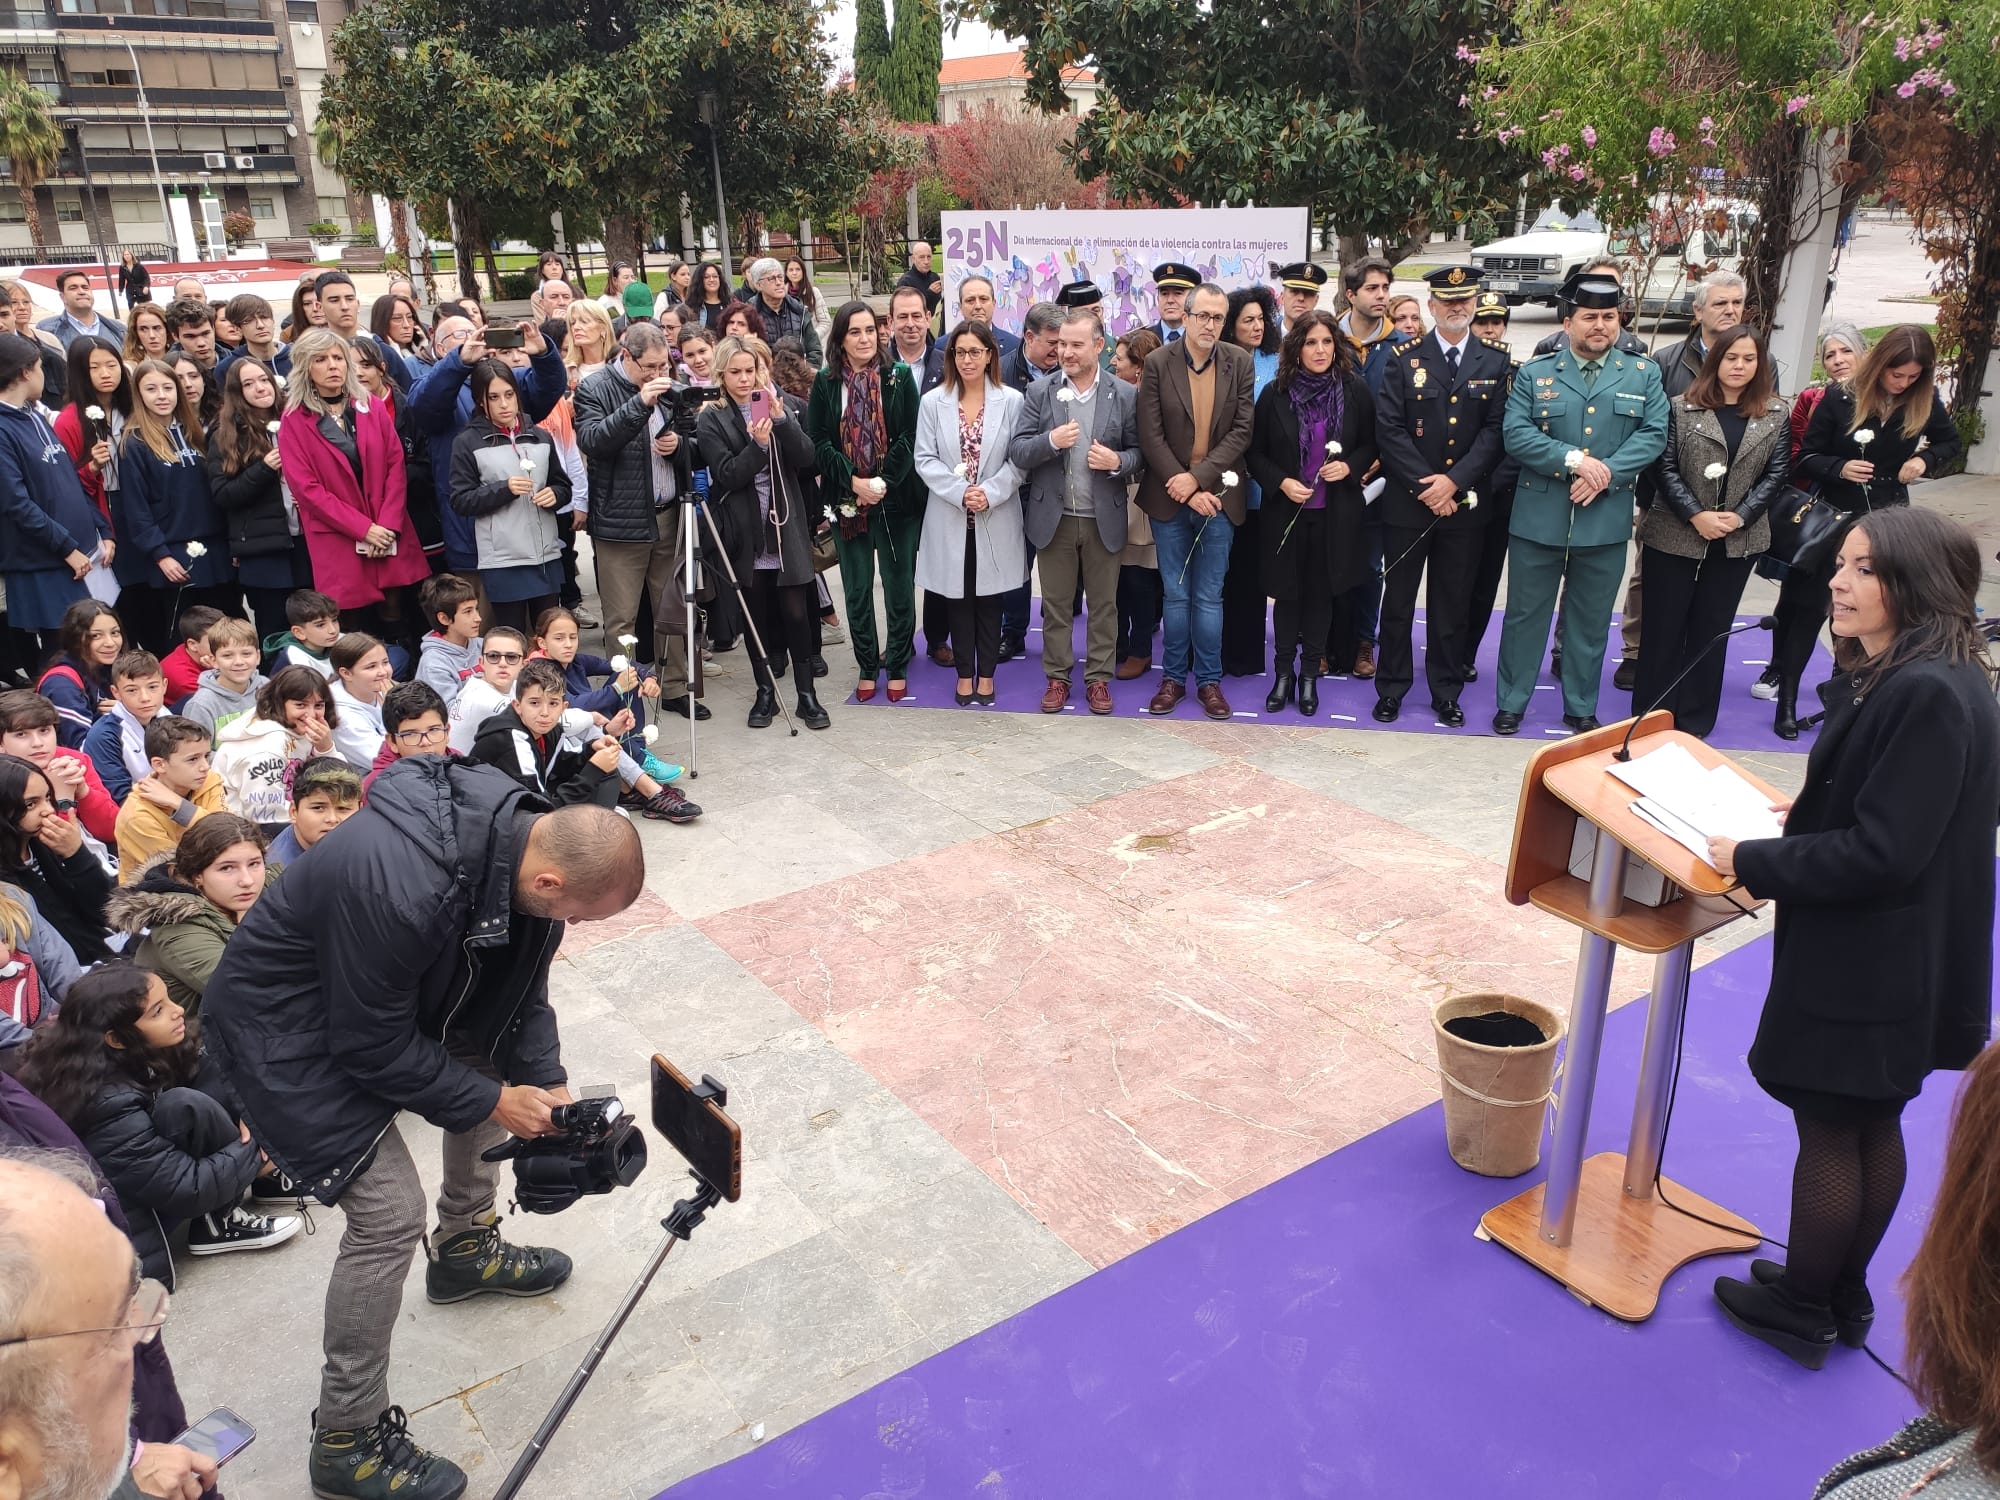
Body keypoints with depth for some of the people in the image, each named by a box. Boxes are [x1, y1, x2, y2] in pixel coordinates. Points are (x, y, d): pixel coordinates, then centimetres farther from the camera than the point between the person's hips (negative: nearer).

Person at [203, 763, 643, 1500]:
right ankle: (345, 1440, 7)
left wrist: (545, 1082, -8)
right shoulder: (401, 885, -41)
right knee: (391, 1213, -11)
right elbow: (372, 1044, -26)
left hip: (396, 992, 8)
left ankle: (466, 1251, 40)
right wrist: (490, 1103, -18)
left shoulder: (527, 834, -16)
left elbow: (521, 987, 0)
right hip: (289, 1025, -8)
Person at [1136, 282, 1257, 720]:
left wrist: (1199, 477, -14)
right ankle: (1173, 677, 21)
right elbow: (1151, 436, -7)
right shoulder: (1158, 362, -4)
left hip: (1216, 495, 0)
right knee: (1175, 594, 9)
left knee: (1209, 597, 7)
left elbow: (1243, 430, -5)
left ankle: (1209, 680, 17)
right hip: (1169, 498, 0)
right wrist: (1186, 489, -12)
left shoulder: (1239, 363, 0)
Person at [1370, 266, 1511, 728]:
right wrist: (1425, 487, -13)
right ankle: (1391, 687, 18)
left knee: (1452, 603, 9)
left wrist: (1454, 481, -14)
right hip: (1407, 501, -1)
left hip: (1465, 503, 1)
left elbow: (1497, 430, -3)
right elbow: (1389, 429, -7)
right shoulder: (1404, 359, 0)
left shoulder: (1497, 362, 4)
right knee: (1398, 600, 6)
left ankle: (1446, 692, 20)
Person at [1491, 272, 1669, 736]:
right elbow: (1516, 434, -8)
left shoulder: (1643, 376, 7)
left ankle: (1581, 707, 24)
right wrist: (1572, 459, -19)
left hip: (1606, 519, 1)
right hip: (1539, 517, -1)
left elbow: (1653, 434, -3)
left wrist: (1606, 472, -17)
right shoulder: (1534, 374, 2)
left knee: (1591, 620, 11)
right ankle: (1511, 702, 20)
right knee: (1525, 614, 7)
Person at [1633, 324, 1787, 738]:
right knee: (1663, 628, 4)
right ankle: (1652, 717, 14)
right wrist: (1696, 515, -16)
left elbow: (1776, 474, 2)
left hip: (1737, 543, 2)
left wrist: (1739, 517, -12)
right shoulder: (1682, 408, -2)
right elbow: (1665, 468, -7)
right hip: (1673, 538, -2)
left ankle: (1695, 721, 19)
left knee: (1711, 631, 10)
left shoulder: (1775, 416, 5)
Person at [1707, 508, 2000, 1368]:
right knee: (1872, 1130, 21)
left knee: (1829, 1134, 7)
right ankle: (1845, 1298, 38)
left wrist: (1755, 863, -19)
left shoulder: (1929, 694, -26)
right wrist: (1810, 814, 6)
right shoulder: (1896, 675, 4)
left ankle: (1801, 1311, 26)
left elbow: (1881, 854, -27)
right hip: (1893, 963, 10)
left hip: (1865, 967, -10)